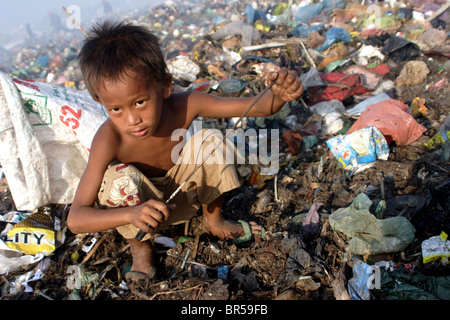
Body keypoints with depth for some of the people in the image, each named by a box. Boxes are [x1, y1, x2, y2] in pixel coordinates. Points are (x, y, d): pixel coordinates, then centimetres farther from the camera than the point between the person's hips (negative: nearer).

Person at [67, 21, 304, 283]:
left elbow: (256, 106, -29)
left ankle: (213, 220, 5)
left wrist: (280, 95, -53)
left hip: (181, 190, 3)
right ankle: (139, 246, -2)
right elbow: (75, 219, -35)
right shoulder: (109, 139, -34)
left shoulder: (184, 106, -28)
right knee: (122, 180, -36)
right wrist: (131, 214, -54)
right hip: (139, 201, -2)